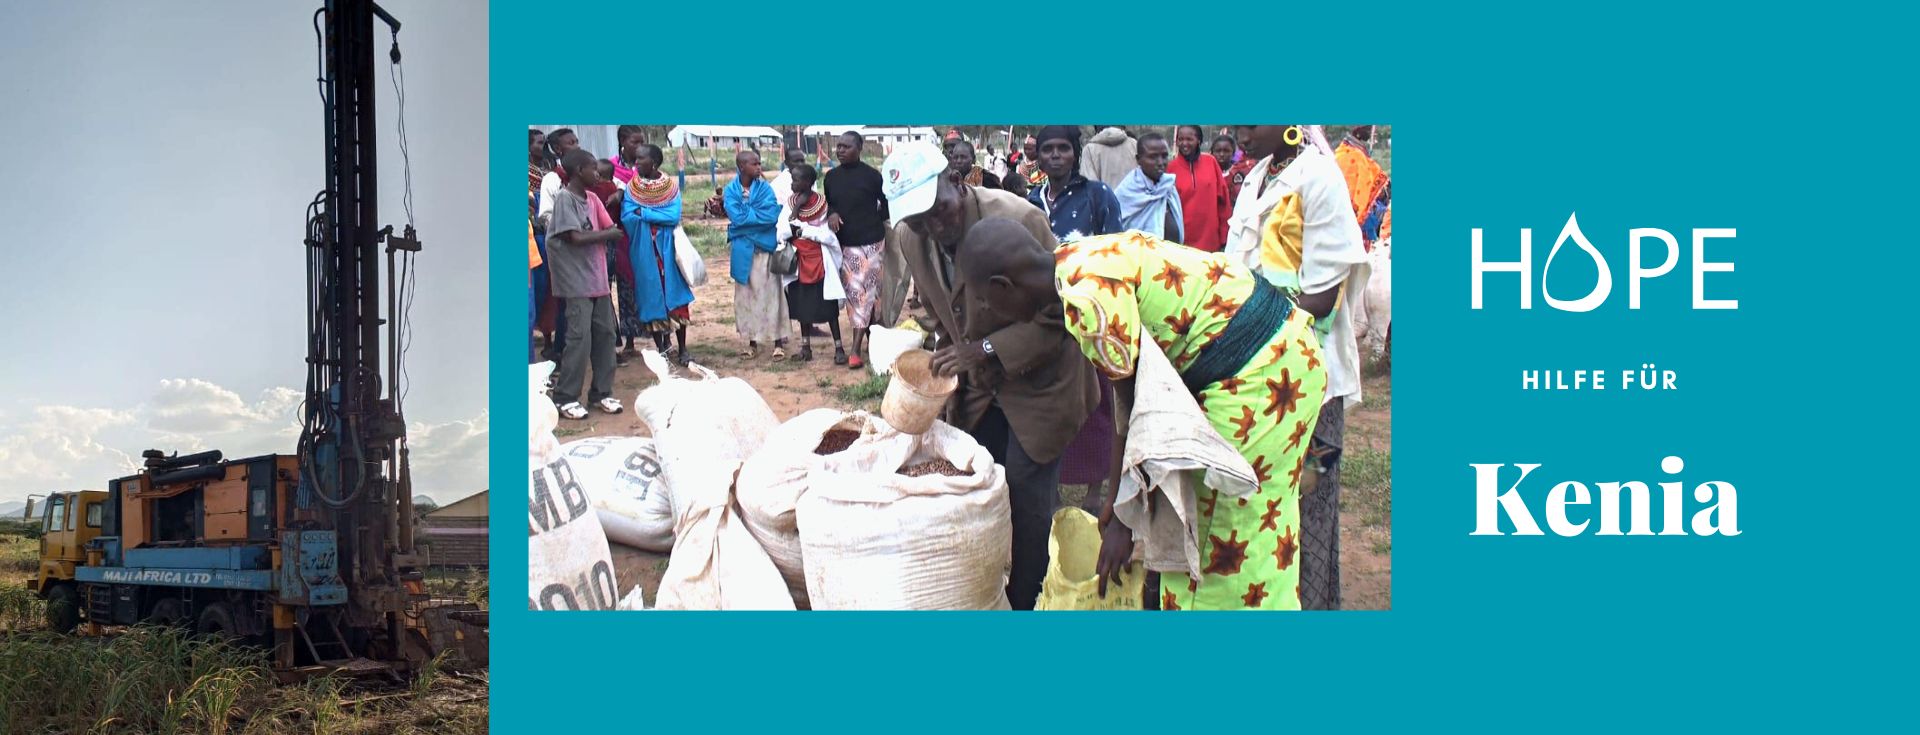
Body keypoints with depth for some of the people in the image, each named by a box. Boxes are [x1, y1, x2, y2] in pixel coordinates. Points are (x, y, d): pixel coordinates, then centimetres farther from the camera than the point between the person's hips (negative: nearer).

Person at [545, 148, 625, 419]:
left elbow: (610, 228, 11)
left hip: (597, 278, 8)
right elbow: (576, 237, -17)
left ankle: (601, 392, 18)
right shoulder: (564, 198, -11)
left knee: (604, 332, 8)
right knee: (580, 337, -9)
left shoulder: (592, 198, 12)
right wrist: (607, 234, -6)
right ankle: (565, 398, -2)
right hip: (576, 280, -8)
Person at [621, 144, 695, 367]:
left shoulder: (671, 186, -1)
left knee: (674, 294, 0)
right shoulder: (631, 188, 1)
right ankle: (661, 348, 11)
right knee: (651, 296, 2)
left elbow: (674, 217, -12)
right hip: (643, 251, 1)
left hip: (667, 249, -1)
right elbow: (626, 217, -9)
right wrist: (658, 216, -16)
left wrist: (643, 213, -13)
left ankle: (682, 349, 6)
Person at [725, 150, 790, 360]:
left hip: (766, 248, -1)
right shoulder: (731, 190, 0)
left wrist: (746, 215, -10)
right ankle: (753, 342, 18)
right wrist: (758, 214, -9)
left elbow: (771, 216, -14)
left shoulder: (765, 188, -1)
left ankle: (778, 342, 7)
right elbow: (736, 217, -14)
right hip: (743, 250, 1)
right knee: (746, 295, 7)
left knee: (770, 293, 0)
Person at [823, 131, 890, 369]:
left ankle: (856, 350, -11)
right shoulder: (831, 177, 6)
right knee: (852, 293, 8)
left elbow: (886, 204, -1)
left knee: (864, 292, -8)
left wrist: (873, 222, 0)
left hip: (870, 241, -5)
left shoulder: (871, 175, -9)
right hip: (844, 242, 5)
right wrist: (831, 214, -5)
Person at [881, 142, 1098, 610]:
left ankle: (1026, 604, 11)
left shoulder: (1019, 221, -28)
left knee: (1028, 501, -5)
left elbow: (1059, 313, -24)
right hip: (976, 385, 6)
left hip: (1038, 382, -6)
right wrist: (946, 349, -4)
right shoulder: (908, 238, -9)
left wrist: (989, 349, -31)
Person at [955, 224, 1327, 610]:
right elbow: (1129, 385, 13)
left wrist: (1122, 518, -5)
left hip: (1257, 373, -10)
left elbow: (1136, 409, -16)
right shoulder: (1083, 260, 9)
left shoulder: (1088, 296, -21)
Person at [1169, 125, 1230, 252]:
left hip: (1210, 240, 1)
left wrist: (1224, 235, 4)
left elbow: (1222, 199, 6)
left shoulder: (1211, 162, 2)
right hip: (1182, 241, -1)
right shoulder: (1171, 167, -1)